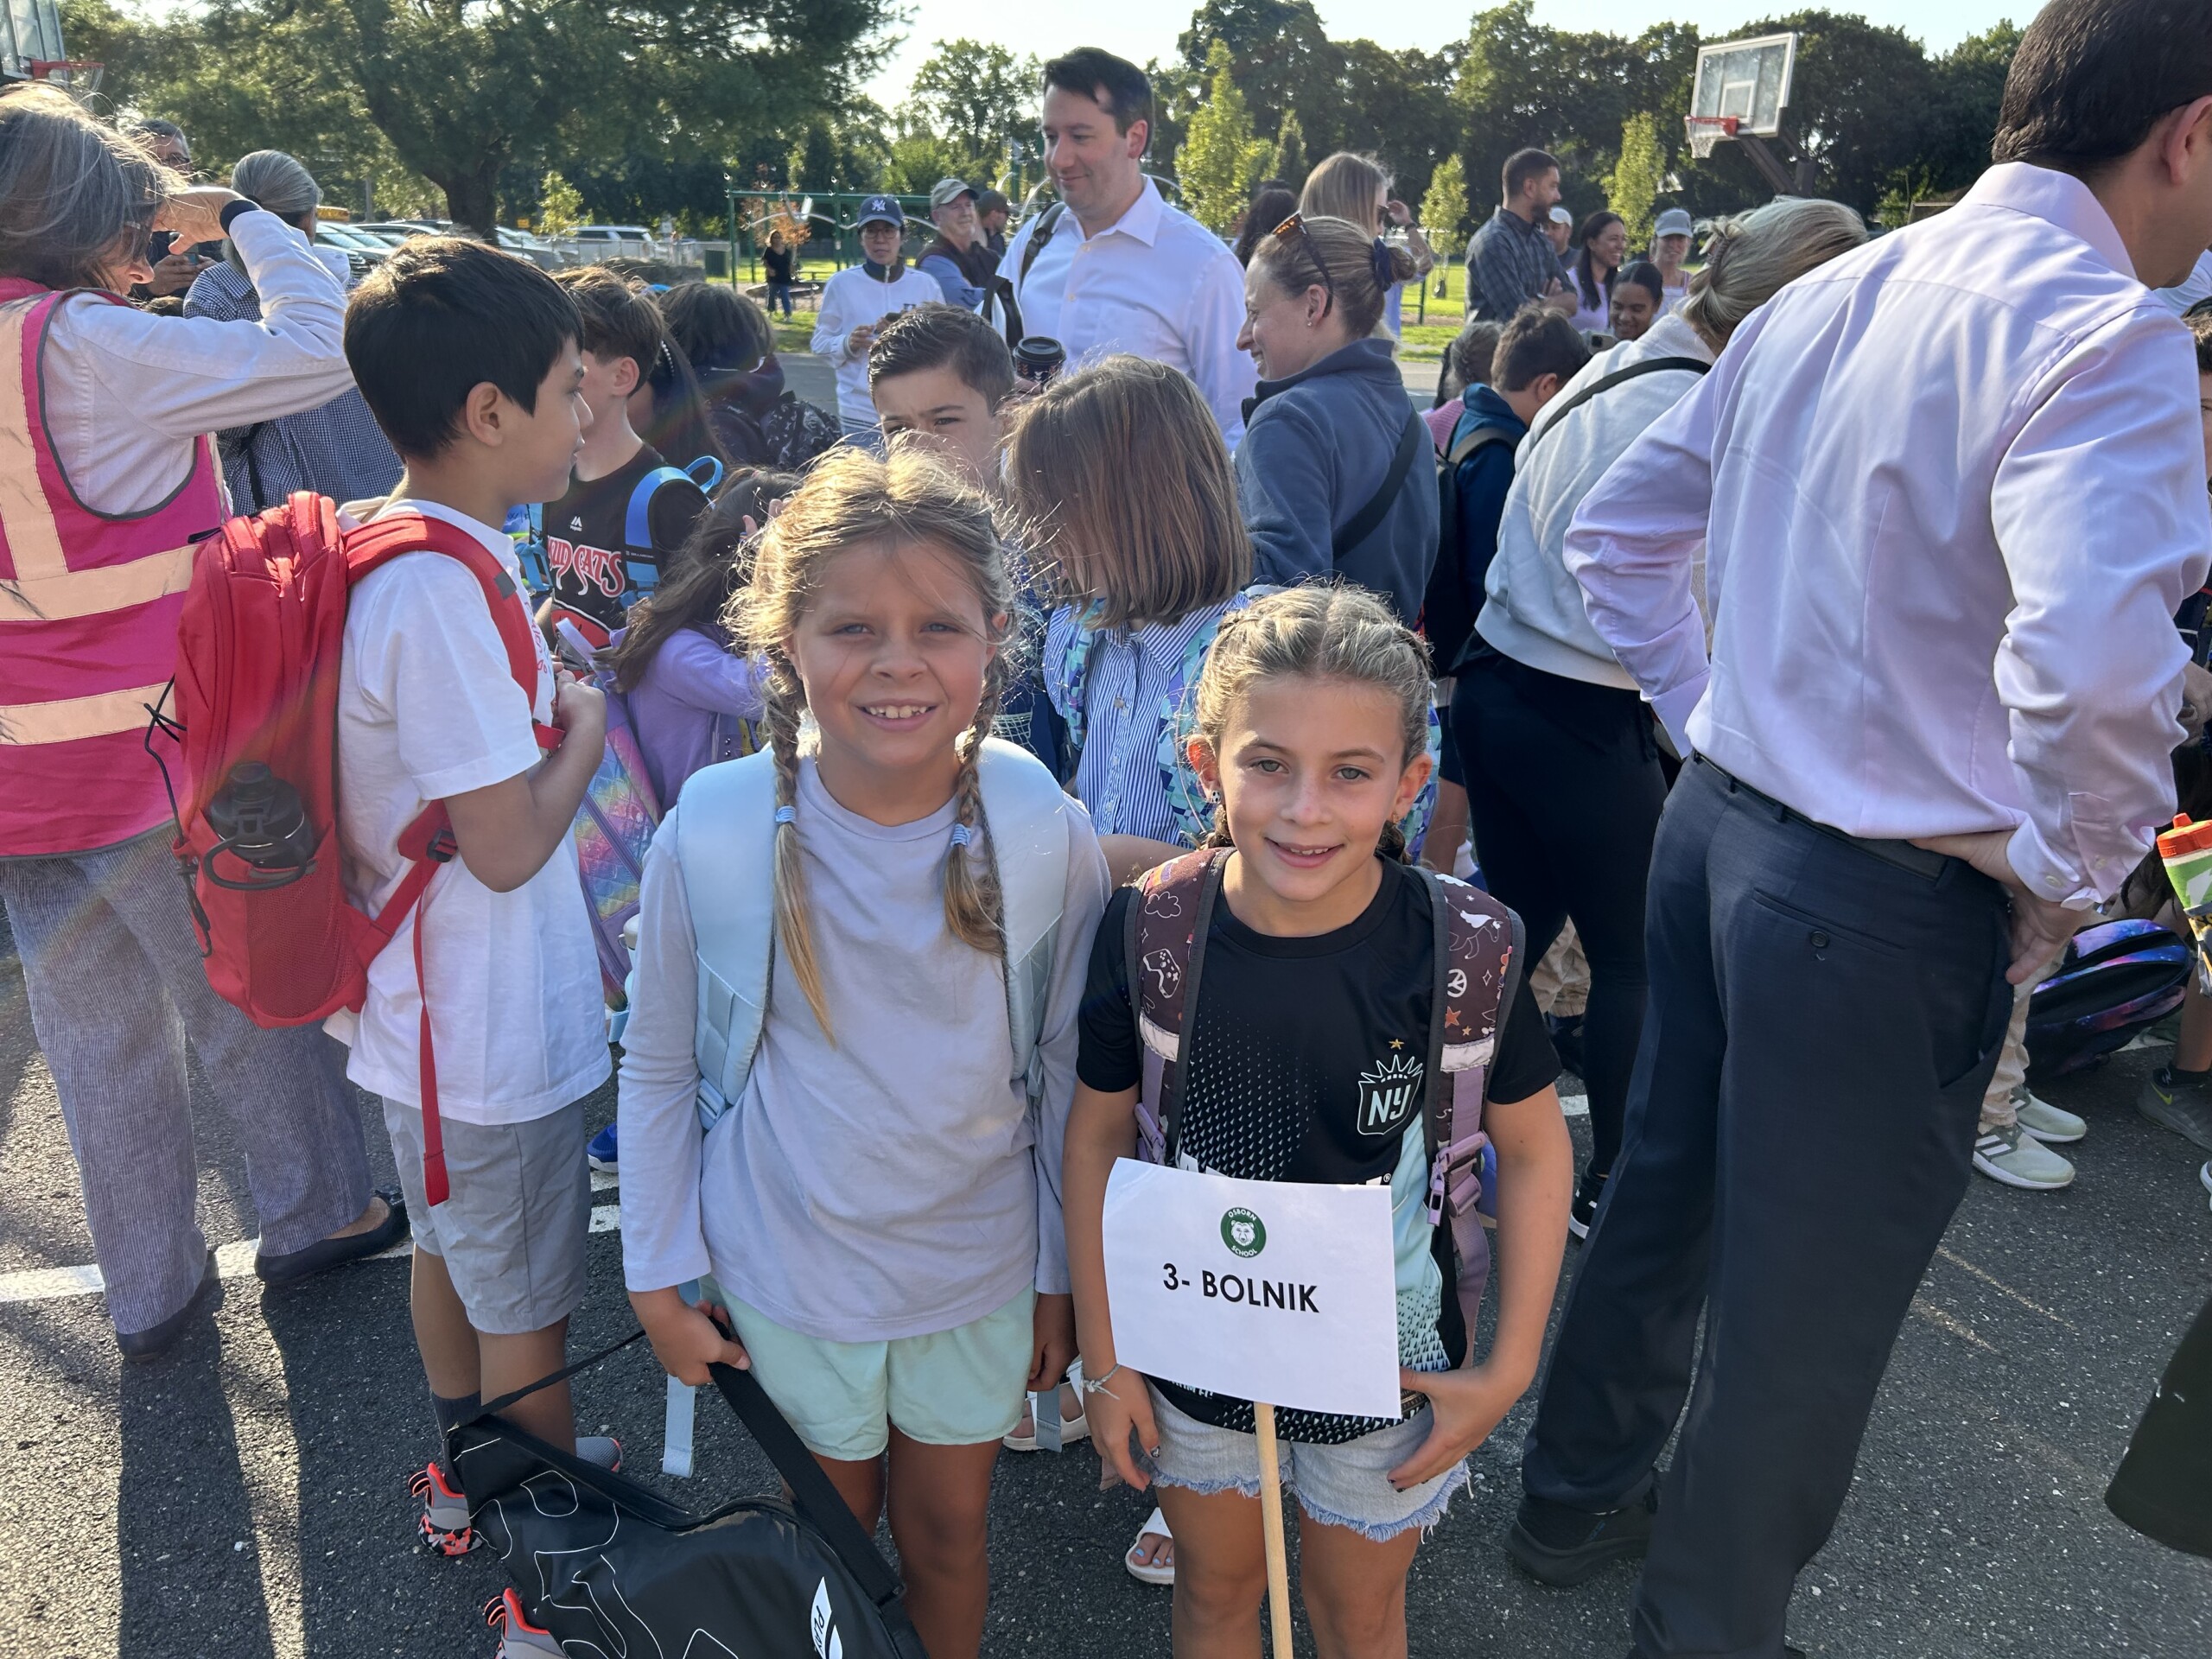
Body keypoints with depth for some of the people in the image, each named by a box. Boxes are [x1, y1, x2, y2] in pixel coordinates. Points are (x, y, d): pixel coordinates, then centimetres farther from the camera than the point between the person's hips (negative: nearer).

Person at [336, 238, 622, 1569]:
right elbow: (507, 845, -26)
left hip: (422, 1008, 9)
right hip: (497, 1035, -9)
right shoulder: (448, 589, -28)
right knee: (529, 1309, 11)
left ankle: (471, 1476, 50)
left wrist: (540, 706, 4)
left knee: (452, 1247, 27)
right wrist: (585, 727, -11)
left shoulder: (383, 548, 1)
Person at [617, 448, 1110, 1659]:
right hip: (788, 1275, 0)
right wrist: (659, 1274, 1)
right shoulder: (710, 840, -18)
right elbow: (658, 1068, -4)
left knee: (947, 1536, 23)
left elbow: (1066, 1069, -4)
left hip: (981, 1273, 1)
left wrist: (1061, 1275, 4)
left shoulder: (1049, 840, -15)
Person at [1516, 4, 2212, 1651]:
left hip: (1719, 822, 8)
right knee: (1811, 1303, 12)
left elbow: (1619, 530, 13)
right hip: (1891, 900, -8)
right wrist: (2068, 868, -17)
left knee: (1664, 1188, 24)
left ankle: (1580, 1495, 47)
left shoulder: (1827, 299, 7)